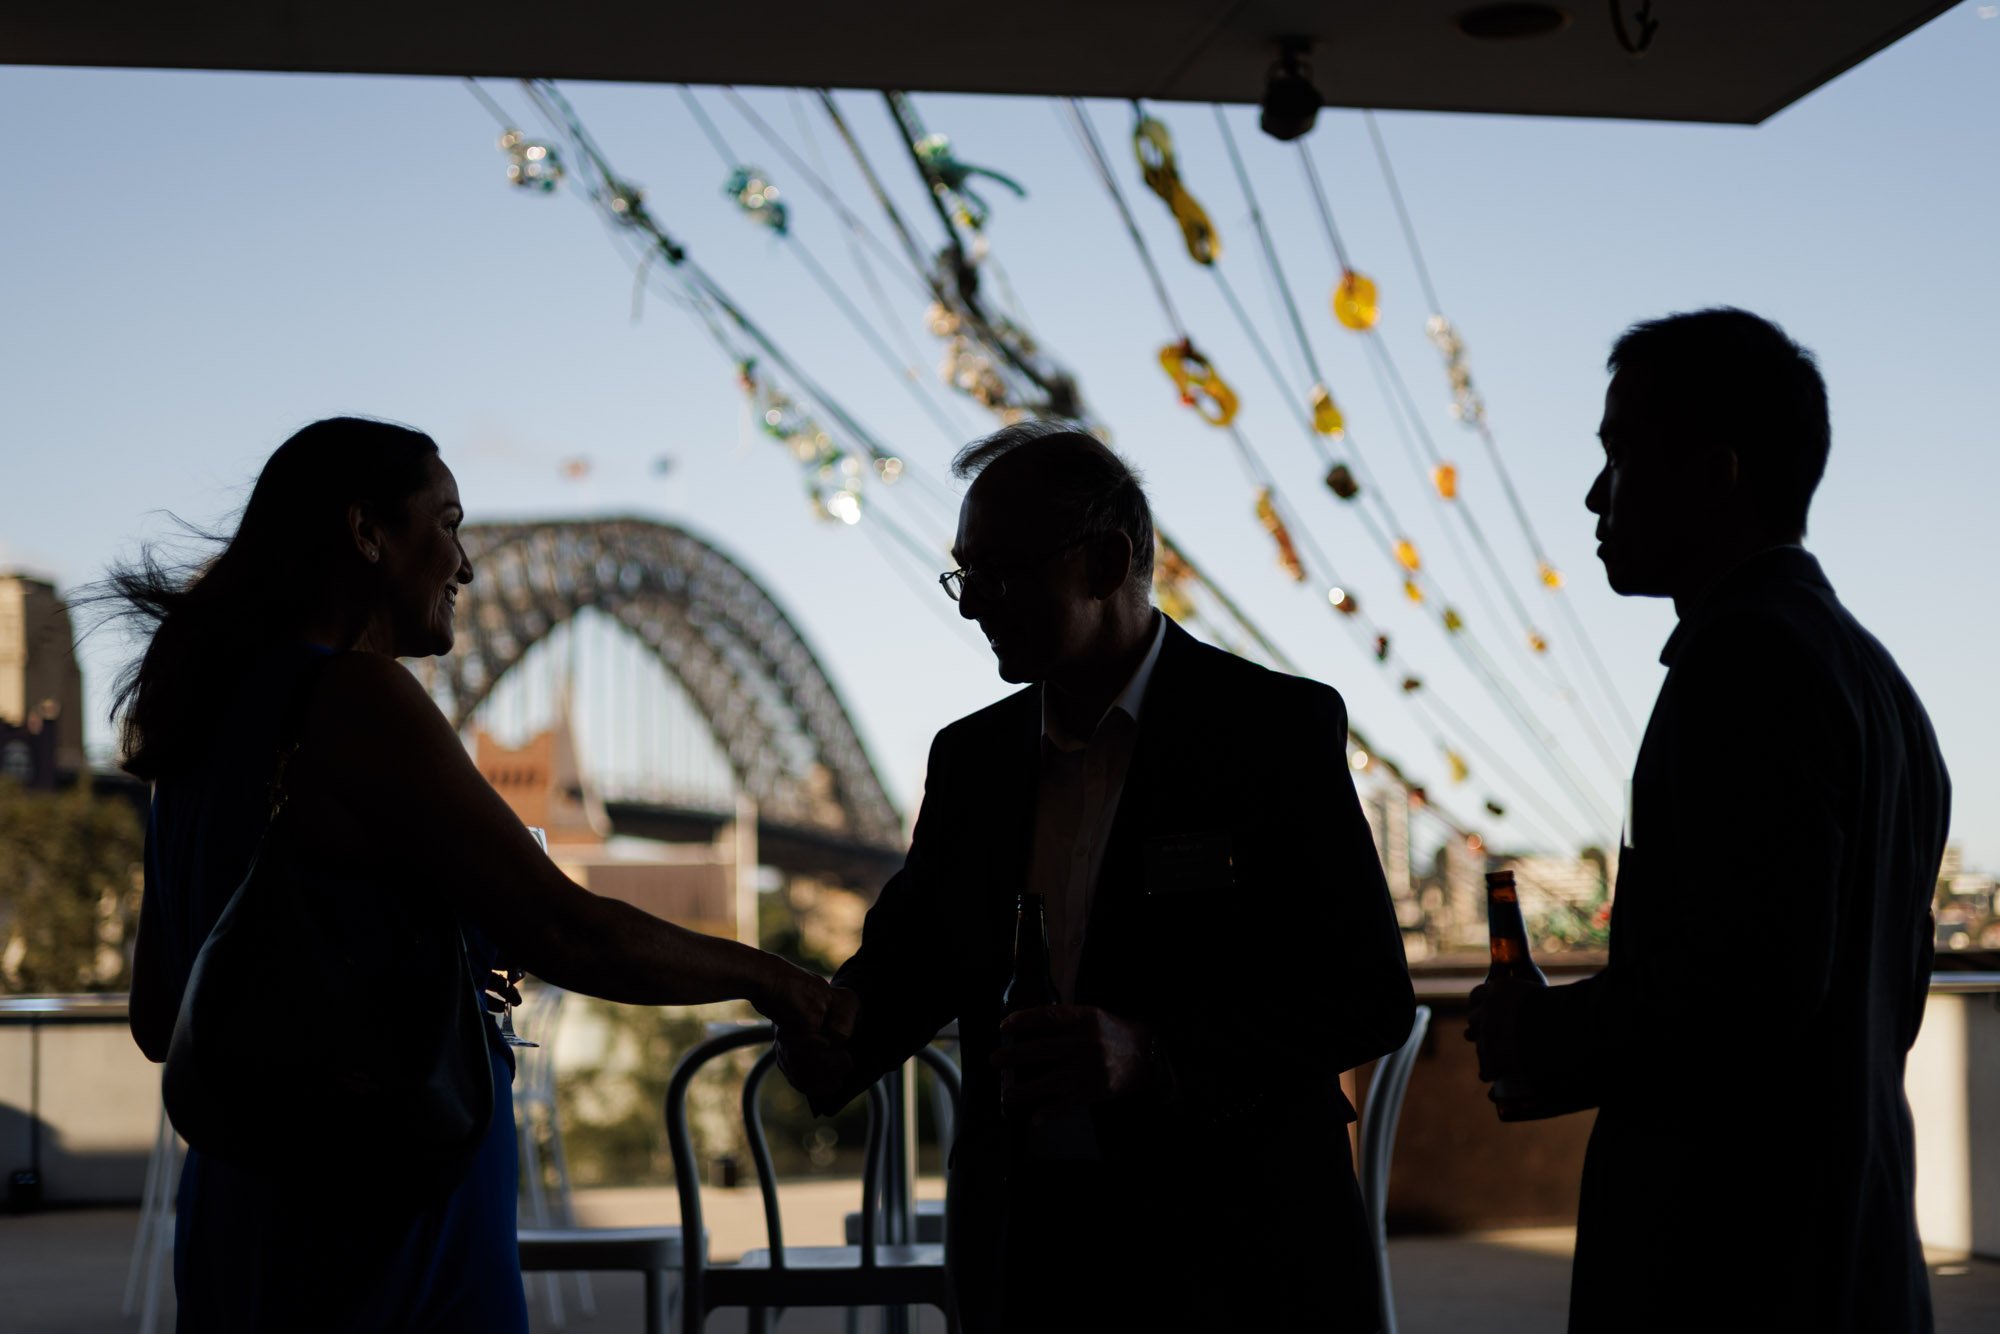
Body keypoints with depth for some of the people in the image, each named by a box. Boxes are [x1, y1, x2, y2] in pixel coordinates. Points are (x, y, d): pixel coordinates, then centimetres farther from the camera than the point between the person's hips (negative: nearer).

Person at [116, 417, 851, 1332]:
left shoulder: (216, 713, 13)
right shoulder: (353, 694, -14)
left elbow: (159, 1016, 19)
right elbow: (559, 928, -20)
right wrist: (758, 974, -4)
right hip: (385, 1222, -9)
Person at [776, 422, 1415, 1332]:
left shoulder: (1278, 728, -8)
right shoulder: (972, 756, 9)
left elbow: (1370, 994, -12)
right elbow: (906, 954, 14)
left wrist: (1154, 1055, -25)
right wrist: (832, 1041, -9)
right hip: (1028, 1253, 5)